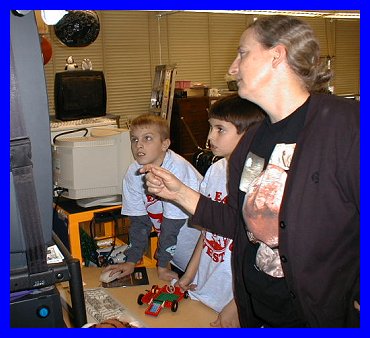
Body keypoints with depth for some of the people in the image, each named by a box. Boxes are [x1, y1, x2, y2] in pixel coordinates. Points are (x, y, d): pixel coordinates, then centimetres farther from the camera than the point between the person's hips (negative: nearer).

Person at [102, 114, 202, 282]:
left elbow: (172, 222, -24)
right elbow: (139, 219, -3)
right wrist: (131, 261, -6)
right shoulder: (133, 173, -10)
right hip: (172, 245, 5)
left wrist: (162, 265, -18)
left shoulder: (177, 168, -28)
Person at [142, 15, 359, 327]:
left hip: (324, 316, -6)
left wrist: (357, 301, -21)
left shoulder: (346, 123, -19)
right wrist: (179, 193, 5)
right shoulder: (253, 140, 5)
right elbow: (243, 223, 8)